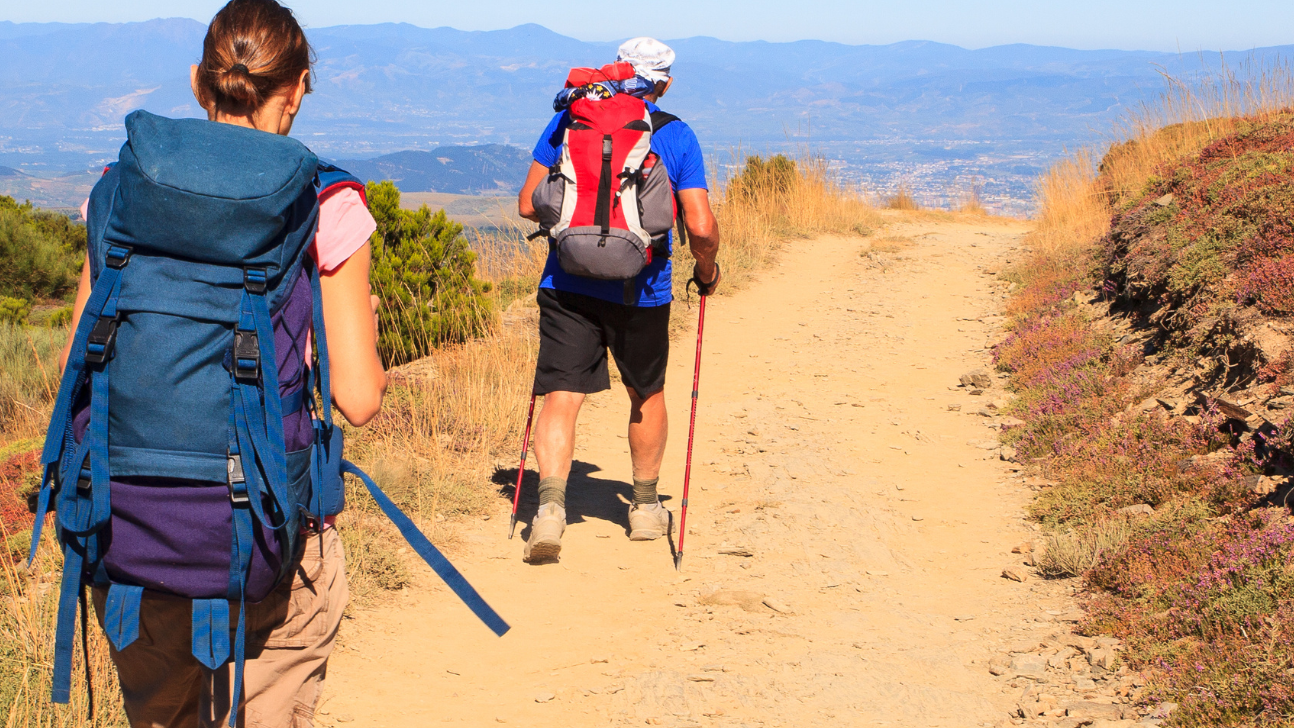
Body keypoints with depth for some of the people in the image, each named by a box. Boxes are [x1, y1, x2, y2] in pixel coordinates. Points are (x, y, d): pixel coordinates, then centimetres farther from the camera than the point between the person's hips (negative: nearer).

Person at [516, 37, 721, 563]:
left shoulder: (569, 119, 4)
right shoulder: (676, 136, 0)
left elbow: (528, 205, 5)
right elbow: (701, 228, -8)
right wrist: (707, 272, 12)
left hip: (568, 285, 0)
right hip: (641, 291, 0)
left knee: (561, 397, -1)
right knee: (646, 394, 20)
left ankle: (550, 505, -21)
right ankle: (645, 508, 32)